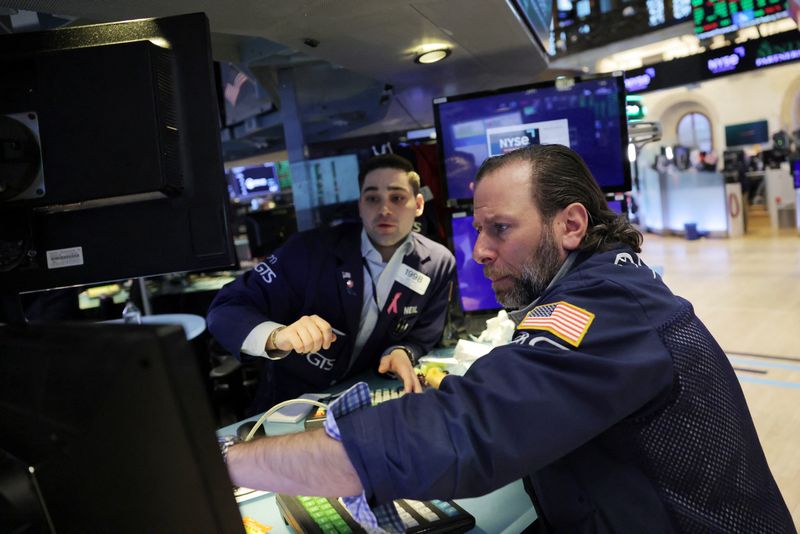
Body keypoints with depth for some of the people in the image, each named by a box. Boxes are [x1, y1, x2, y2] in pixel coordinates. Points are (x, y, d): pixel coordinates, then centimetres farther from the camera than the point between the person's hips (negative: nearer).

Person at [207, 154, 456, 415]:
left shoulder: (438, 265, -7)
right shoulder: (311, 249, -16)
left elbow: (422, 337, 5)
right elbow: (225, 310, -16)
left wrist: (402, 353, -19)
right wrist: (278, 336, -37)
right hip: (291, 404, 0)